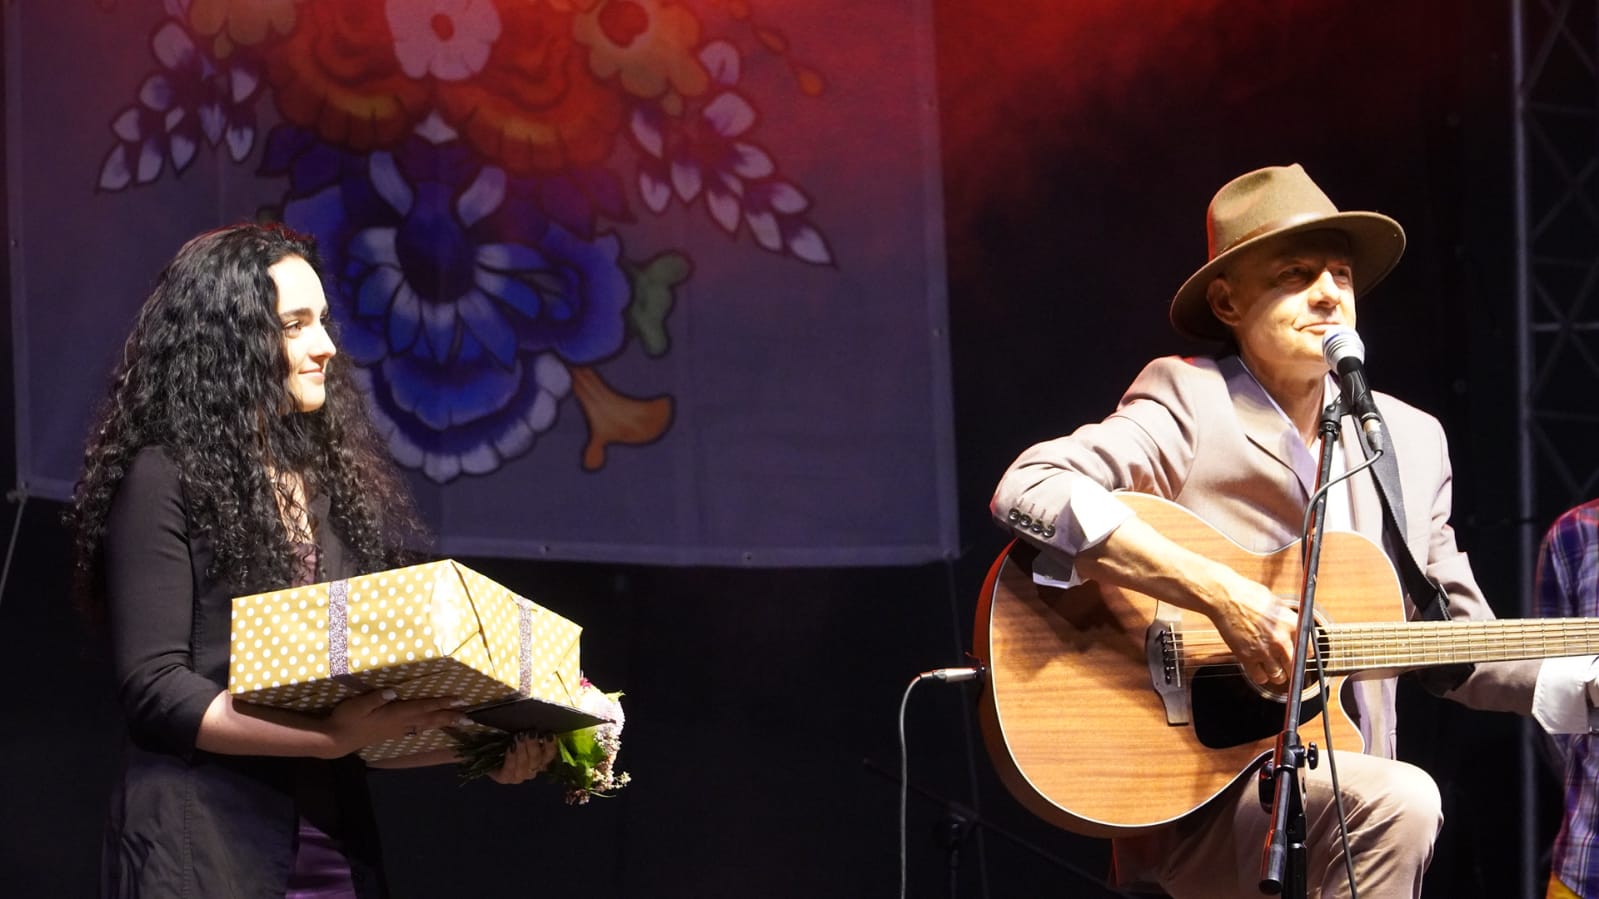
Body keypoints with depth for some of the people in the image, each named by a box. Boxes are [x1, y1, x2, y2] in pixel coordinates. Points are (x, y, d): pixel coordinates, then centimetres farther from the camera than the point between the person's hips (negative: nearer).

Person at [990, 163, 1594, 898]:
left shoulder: (1410, 441, 12)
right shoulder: (1189, 403, -6)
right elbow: (1028, 491, -23)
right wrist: (1224, 598, -27)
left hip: (1338, 808, 6)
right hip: (1193, 802, -6)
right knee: (1401, 805, -29)